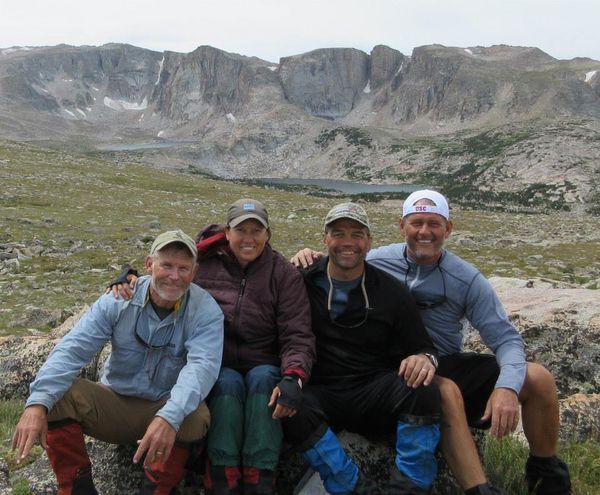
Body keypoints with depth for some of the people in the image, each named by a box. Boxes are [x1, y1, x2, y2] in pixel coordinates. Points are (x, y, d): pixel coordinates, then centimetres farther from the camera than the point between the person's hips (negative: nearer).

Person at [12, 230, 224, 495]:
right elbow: (72, 349, -20)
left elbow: (203, 365, -31)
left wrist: (170, 417, -49)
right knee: (58, 392, -21)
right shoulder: (118, 300, -10)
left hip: (166, 408, -2)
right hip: (114, 401, 2)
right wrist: (37, 403, -37)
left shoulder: (206, 310, -15)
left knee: (195, 415, -34)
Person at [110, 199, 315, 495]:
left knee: (263, 378, -32)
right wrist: (131, 278, -16)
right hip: (214, 367, 0)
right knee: (228, 383, -32)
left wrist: (293, 377, -27)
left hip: (262, 368, 0)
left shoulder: (284, 274, 0)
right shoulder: (204, 263, 3)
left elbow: (297, 335, -8)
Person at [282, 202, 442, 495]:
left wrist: (424, 358, -17)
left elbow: (421, 347, 6)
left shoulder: (392, 292, 6)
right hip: (321, 395, -1)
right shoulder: (305, 283, 2)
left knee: (422, 389, -28)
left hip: (375, 395, 1)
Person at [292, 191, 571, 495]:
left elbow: (506, 338, -8)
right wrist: (310, 263, -16)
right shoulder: (375, 262, -6)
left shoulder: (467, 279, -5)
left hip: (450, 366, 3)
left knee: (538, 379, -14)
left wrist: (507, 386, -28)